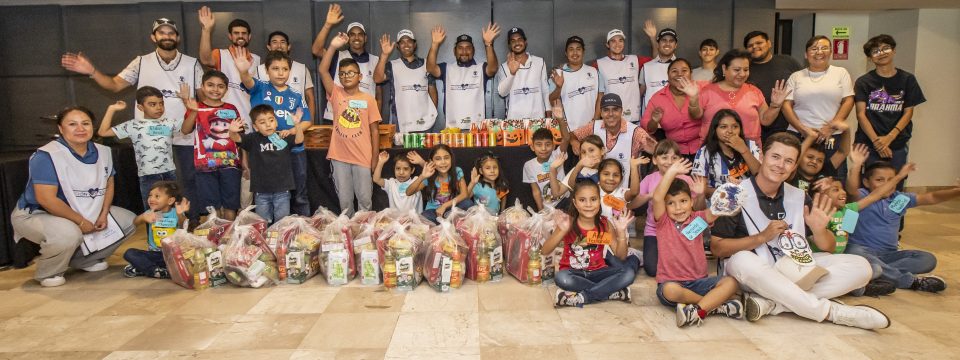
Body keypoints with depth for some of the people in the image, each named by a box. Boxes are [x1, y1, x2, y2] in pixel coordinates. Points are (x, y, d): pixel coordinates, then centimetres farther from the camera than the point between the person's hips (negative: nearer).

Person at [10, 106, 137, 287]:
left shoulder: (103, 152, -2)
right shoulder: (46, 156, -24)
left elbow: (109, 183, 11)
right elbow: (46, 199, -28)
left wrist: (104, 214, -5)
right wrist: (81, 221, -23)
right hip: (36, 215, -7)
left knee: (128, 220, 4)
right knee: (69, 234, -39)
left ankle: (83, 260, 17)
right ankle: (47, 274, -5)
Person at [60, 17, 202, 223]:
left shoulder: (192, 64, 1)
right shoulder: (142, 62, 4)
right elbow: (115, 85, 3)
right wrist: (92, 71, -12)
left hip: (185, 134, -1)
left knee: (189, 179, 8)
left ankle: (194, 223, 22)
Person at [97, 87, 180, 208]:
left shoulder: (169, 122, 9)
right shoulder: (134, 125, 3)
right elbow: (103, 132, 3)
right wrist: (111, 109, 0)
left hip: (170, 172, 2)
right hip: (148, 175, -2)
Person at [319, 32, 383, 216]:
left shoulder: (369, 99, 0)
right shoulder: (336, 94, 3)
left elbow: (374, 130, 1)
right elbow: (323, 71, -9)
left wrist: (375, 158, -2)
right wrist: (333, 47, -18)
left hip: (363, 158, -1)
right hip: (340, 157, 1)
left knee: (365, 199, 6)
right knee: (344, 200, 10)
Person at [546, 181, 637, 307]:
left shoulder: (605, 224, -5)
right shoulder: (569, 223, -12)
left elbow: (621, 257, -4)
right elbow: (544, 251, -17)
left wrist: (621, 231, -17)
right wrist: (562, 231, -30)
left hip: (597, 272, 3)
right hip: (573, 273, -2)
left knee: (629, 273, -22)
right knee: (561, 278, -36)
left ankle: (583, 296, -20)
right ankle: (612, 293, -23)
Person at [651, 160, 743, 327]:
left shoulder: (698, 218, 8)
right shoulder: (663, 222, -2)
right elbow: (657, 198, -19)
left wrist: (703, 194, -22)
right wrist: (671, 172, -18)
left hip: (698, 281, 4)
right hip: (671, 281, -3)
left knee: (730, 282, -19)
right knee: (670, 290, -37)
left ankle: (698, 309, -32)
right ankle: (715, 304, -21)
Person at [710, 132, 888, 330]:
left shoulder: (799, 198, 8)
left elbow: (829, 247, 11)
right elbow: (717, 248, -12)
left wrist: (819, 230, -11)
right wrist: (763, 237, -19)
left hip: (795, 270, 5)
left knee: (860, 267, -11)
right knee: (742, 261, -39)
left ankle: (770, 304, -25)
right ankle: (831, 311, -25)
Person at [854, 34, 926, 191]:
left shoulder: (907, 79, 7)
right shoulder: (863, 82, 4)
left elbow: (908, 112, 3)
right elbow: (861, 114, -3)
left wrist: (889, 138, -10)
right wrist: (876, 141, -13)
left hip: (898, 144, 1)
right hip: (868, 144, -1)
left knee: (895, 188, 3)